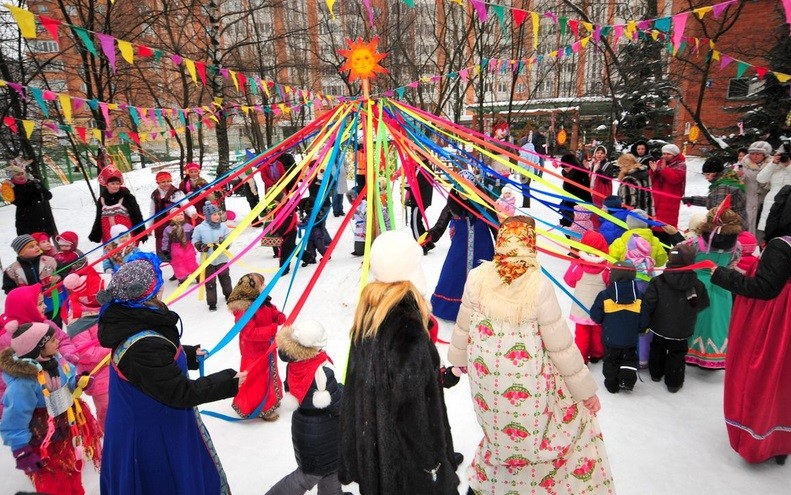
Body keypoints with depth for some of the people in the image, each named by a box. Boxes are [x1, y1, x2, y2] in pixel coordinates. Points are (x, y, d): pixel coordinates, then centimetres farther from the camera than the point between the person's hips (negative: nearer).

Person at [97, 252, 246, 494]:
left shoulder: (129, 321, -9)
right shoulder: (145, 346, -38)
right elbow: (180, 394, -28)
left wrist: (188, 354, 19)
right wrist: (229, 382, -23)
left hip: (145, 424, 9)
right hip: (157, 437, -9)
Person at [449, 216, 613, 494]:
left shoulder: (478, 277, -11)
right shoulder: (540, 285, -21)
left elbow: (463, 328, 2)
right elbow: (561, 345, -14)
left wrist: (458, 360, 21)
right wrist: (586, 389, 0)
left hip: (487, 380, 4)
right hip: (529, 385, -4)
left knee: (499, 429, 29)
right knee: (574, 417, 23)